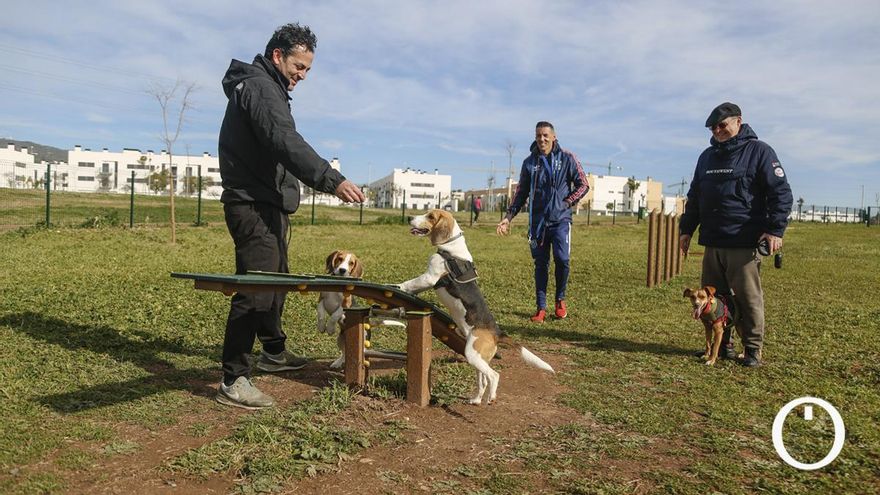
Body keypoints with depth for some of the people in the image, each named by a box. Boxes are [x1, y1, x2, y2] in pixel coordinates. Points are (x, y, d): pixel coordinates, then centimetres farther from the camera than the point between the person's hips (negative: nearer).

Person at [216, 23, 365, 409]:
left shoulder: (264, 88, 21)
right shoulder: (260, 87, -13)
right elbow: (286, 143, -30)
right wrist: (331, 180, -39)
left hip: (268, 207, 11)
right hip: (254, 207, -11)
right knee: (255, 291, -13)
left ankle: (273, 352, 36)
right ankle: (233, 381, -9)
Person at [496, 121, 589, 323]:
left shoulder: (567, 158, 1)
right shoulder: (529, 162, 9)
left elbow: (583, 185, 5)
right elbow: (521, 193, 13)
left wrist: (567, 202, -6)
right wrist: (508, 217, 6)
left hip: (561, 219, -2)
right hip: (538, 221, 2)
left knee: (562, 259, -15)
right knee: (541, 264, 5)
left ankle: (560, 300, 10)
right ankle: (541, 307, 14)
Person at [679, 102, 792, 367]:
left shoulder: (759, 151, -2)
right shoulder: (707, 156, 17)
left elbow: (781, 193, -6)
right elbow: (694, 196, 23)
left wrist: (775, 229, -14)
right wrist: (686, 228, 19)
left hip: (745, 244, -6)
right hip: (712, 242, 6)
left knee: (748, 298, -1)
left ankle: (753, 349, 11)